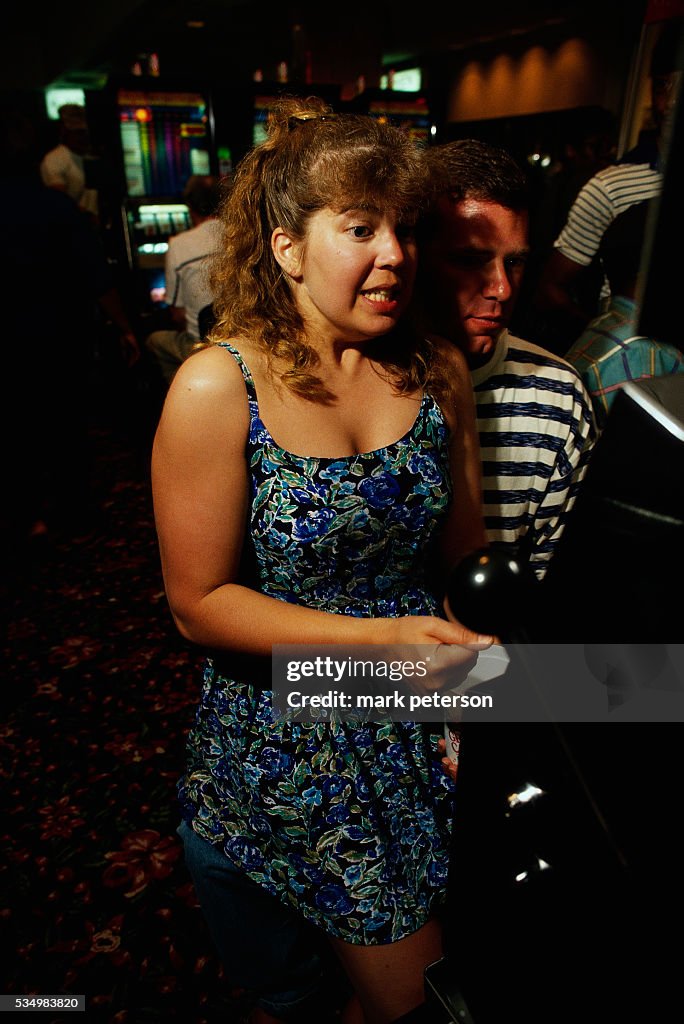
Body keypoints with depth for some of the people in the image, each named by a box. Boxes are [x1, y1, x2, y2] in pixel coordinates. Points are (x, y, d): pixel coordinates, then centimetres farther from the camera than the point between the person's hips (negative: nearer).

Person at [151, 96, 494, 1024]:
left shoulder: (437, 372, -4)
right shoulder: (219, 389, -18)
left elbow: (461, 550, 4)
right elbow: (200, 601, -16)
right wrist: (377, 636, -23)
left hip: (414, 740, 4)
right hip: (280, 757, -3)